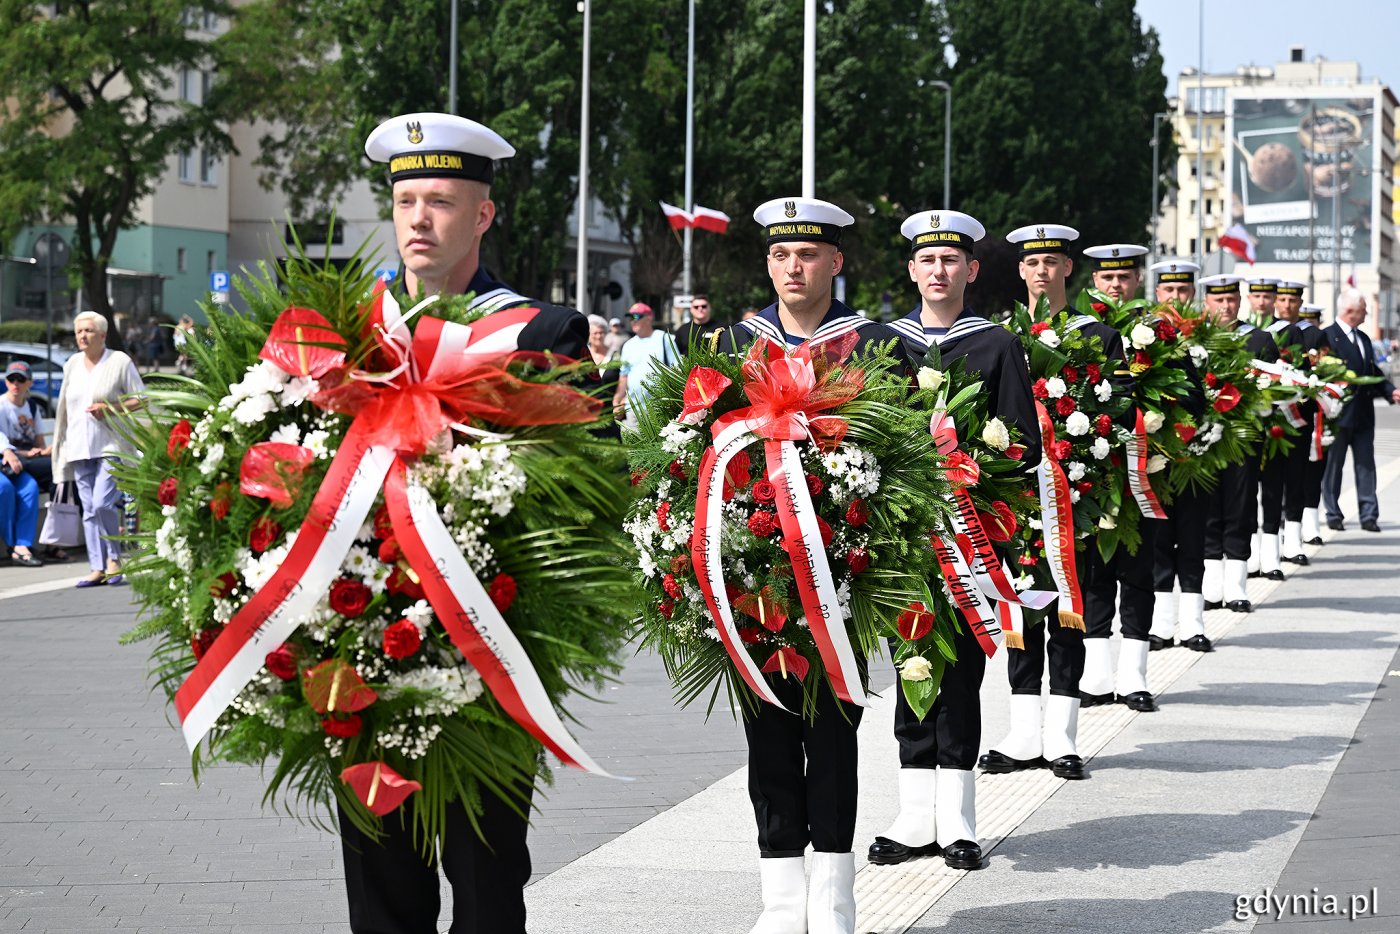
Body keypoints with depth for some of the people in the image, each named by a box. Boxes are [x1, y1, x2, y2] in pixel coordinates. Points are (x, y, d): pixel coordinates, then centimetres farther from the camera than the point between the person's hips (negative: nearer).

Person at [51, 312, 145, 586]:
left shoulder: (119, 361, -2)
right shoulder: (72, 364, 13)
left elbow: (141, 399, -1)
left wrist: (111, 408, -15)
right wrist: (61, 443, 15)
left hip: (111, 445, -5)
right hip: (80, 447, 5)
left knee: (103, 503, -17)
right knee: (89, 509, 3)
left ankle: (115, 557, 2)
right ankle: (97, 568, 6)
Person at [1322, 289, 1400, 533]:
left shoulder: (1363, 338, 15)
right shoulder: (1327, 336, -10)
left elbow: (1373, 372, 18)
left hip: (1363, 412, 7)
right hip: (1339, 412, -7)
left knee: (1366, 464, 4)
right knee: (1334, 465, 3)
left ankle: (1369, 515, 4)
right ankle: (1333, 514, 10)